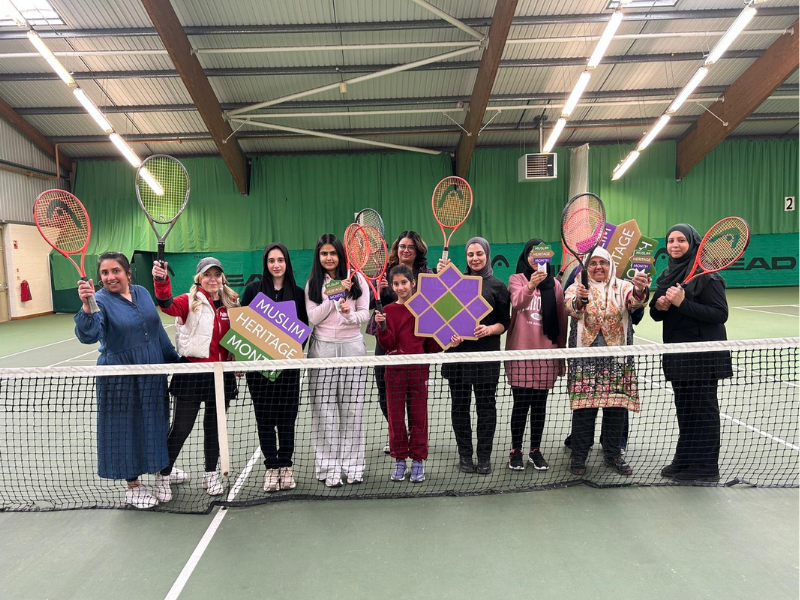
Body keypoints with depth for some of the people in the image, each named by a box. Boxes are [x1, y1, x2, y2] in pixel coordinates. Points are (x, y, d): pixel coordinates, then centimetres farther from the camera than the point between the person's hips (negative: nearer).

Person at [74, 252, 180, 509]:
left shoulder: (142, 292, 3)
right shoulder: (101, 300, -13)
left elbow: (158, 331, 12)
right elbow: (88, 335, -31)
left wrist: (174, 360, 16)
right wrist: (86, 306, -47)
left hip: (152, 374, 5)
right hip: (120, 379, -5)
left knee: (154, 424, 19)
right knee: (126, 428, 6)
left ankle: (161, 469, 40)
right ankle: (133, 486, 23)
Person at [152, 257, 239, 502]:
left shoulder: (231, 303, 8)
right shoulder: (190, 301, -6)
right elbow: (168, 305, -27)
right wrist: (161, 281, -43)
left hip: (221, 374, 4)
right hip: (192, 373, -4)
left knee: (214, 426, 15)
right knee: (181, 428, 3)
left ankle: (211, 473, 33)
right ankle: (163, 476, 24)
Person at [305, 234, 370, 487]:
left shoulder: (356, 279, 4)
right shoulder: (313, 283, 6)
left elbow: (364, 314, 2)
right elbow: (313, 317, -3)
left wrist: (349, 314, -19)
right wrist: (335, 295, -11)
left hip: (352, 347, 0)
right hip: (323, 348, 0)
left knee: (352, 411, 3)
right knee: (324, 411, 0)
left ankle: (352, 467, 15)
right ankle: (329, 469, 9)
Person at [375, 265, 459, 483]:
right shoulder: (388, 310, 1)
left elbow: (431, 345, 5)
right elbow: (388, 344, -7)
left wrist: (448, 342, -11)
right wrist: (382, 326, -22)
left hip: (419, 370, 0)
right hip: (395, 370, 0)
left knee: (418, 416, 7)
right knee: (395, 417, 8)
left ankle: (418, 461, 21)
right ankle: (399, 461, 23)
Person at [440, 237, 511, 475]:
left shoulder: (497, 286, 5)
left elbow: (504, 322, 4)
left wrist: (489, 329, -16)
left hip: (486, 354, -2)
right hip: (457, 351, 2)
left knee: (486, 405, 4)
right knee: (460, 405, 8)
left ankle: (485, 456, 18)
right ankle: (464, 454, 21)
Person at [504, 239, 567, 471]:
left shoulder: (555, 284, 7)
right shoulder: (517, 279, 0)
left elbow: (562, 321, 9)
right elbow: (517, 301, -22)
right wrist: (530, 286, -42)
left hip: (546, 353, 3)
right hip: (521, 352, -2)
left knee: (539, 404, 10)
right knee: (521, 404, 2)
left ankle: (535, 450, 24)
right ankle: (516, 451, 18)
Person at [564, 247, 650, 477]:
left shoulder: (622, 287, 5)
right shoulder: (577, 288, 2)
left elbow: (635, 301, -16)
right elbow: (571, 308, -18)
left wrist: (640, 290, -40)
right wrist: (578, 300, -42)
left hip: (616, 357, 2)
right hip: (586, 356, -2)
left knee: (616, 407, 7)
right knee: (584, 407, -1)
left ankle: (612, 454, 25)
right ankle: (578, 456, 14)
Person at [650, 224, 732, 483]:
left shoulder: (706, 274, -11)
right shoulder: (668, 274, 11)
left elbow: (721, 314, -17)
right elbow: (657, 314, 15)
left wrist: (682, 303, -24)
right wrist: (658, 306, -7)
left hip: (702, 355, -7)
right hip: (677, 352, 7)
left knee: (702, 408, 2)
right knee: (684, 408, 15)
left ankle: (705, 467, 14)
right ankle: (685, 460, 26)